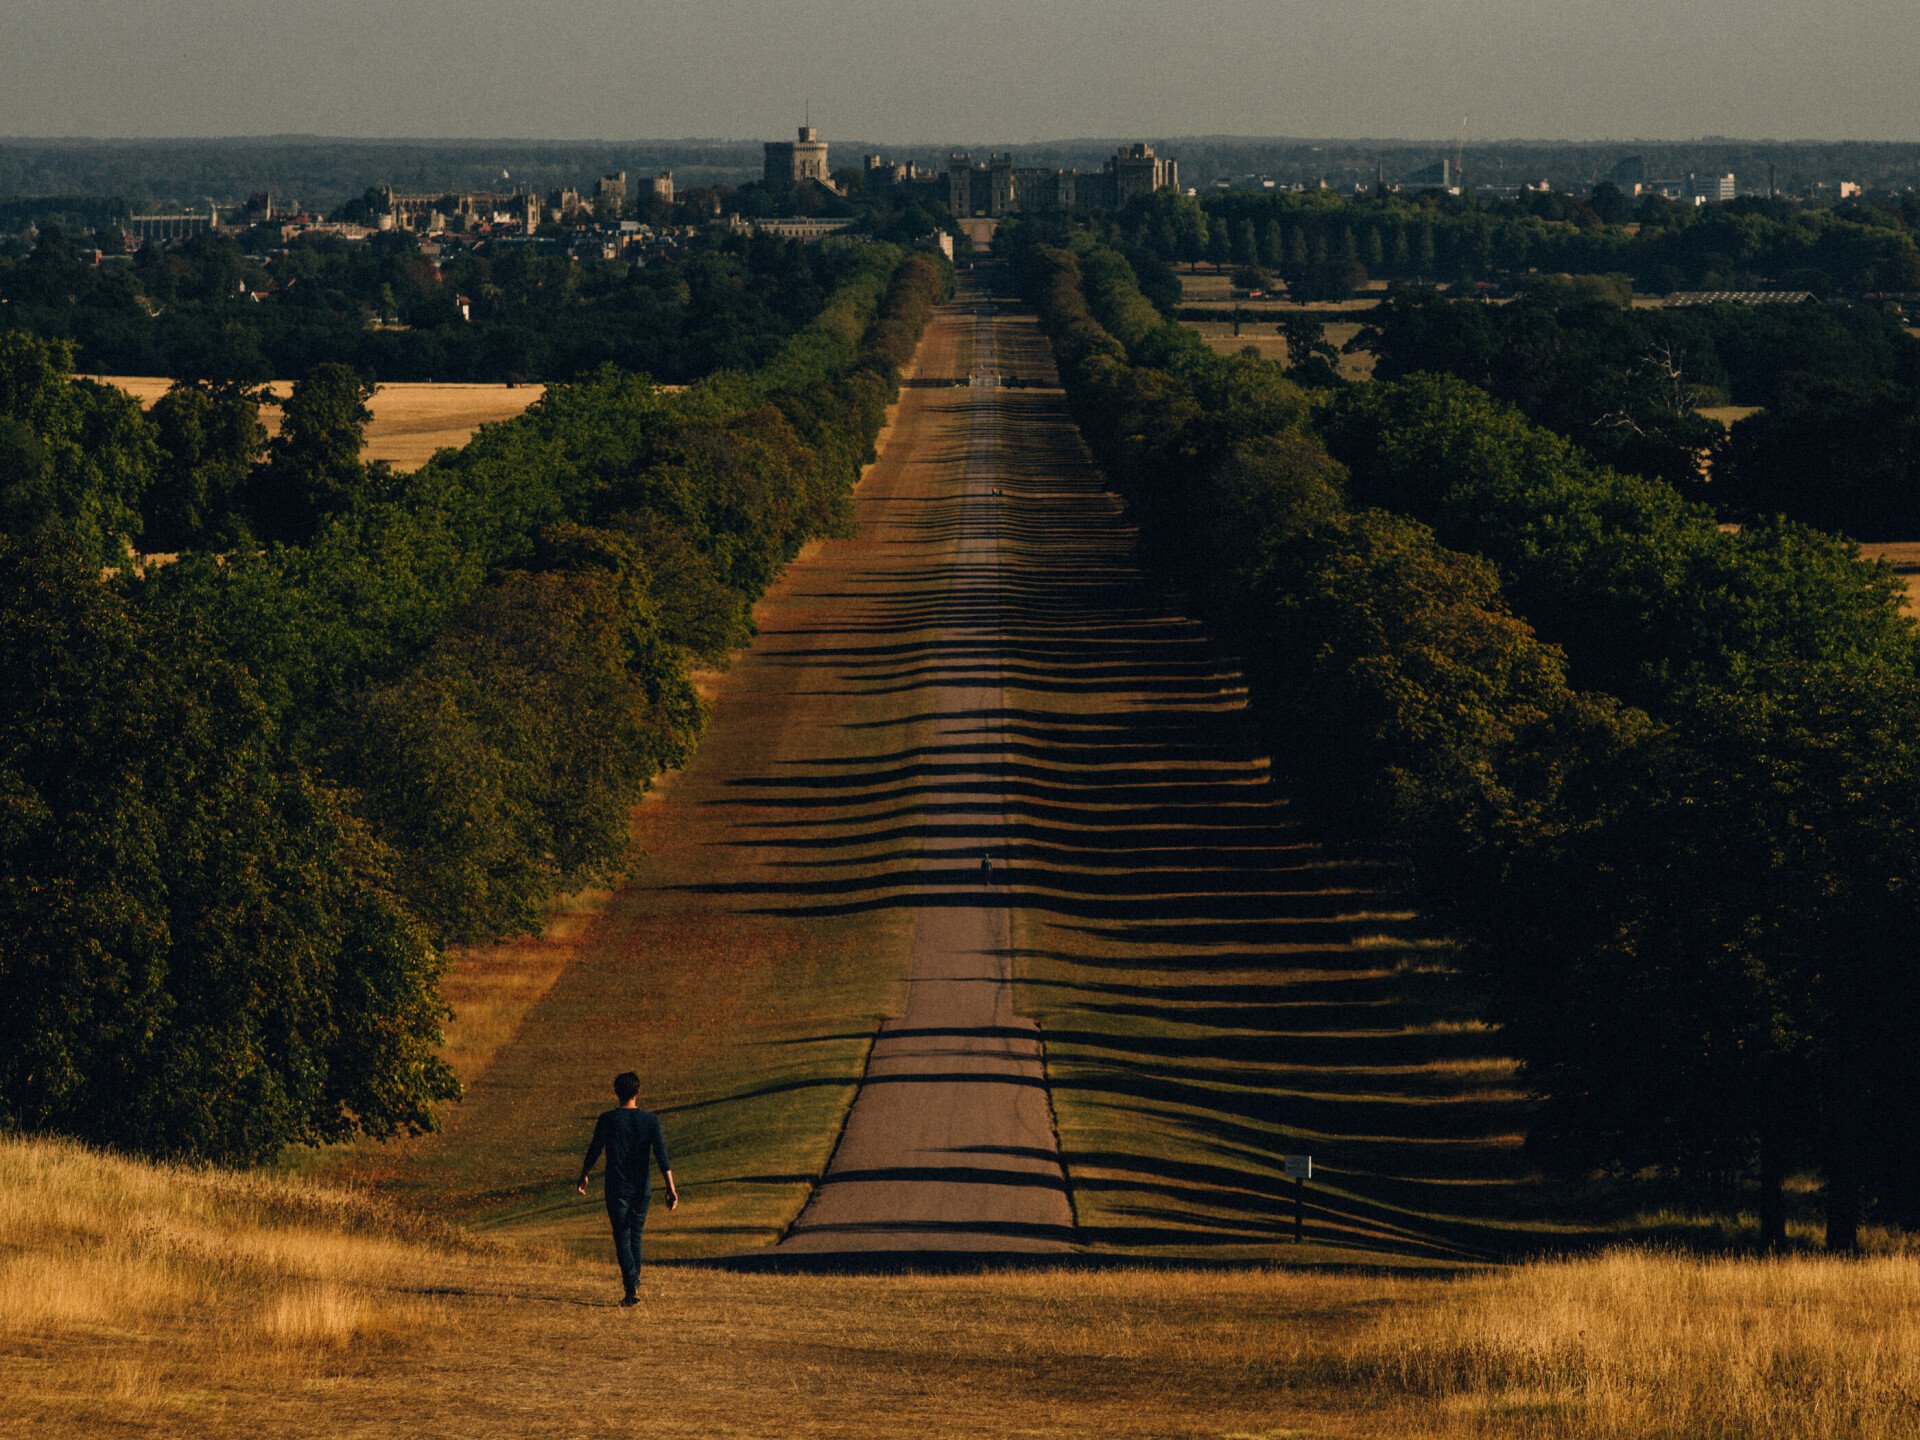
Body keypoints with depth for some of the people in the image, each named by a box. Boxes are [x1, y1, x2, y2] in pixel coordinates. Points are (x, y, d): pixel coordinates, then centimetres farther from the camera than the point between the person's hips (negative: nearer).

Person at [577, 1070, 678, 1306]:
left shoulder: (607, 1119, -7)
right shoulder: (650, 1119, -3)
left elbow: (594, 1151, 1)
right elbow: (661, 1155, -9)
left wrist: (583, 1177, 18)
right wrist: (671, 1189, -11)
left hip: (616, 1187, -2)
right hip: (642, 1188, 2)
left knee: (622, 1236, -2)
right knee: (635, 1235, 18)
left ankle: (632, 1288, -17)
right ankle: (634, 1284, 27)